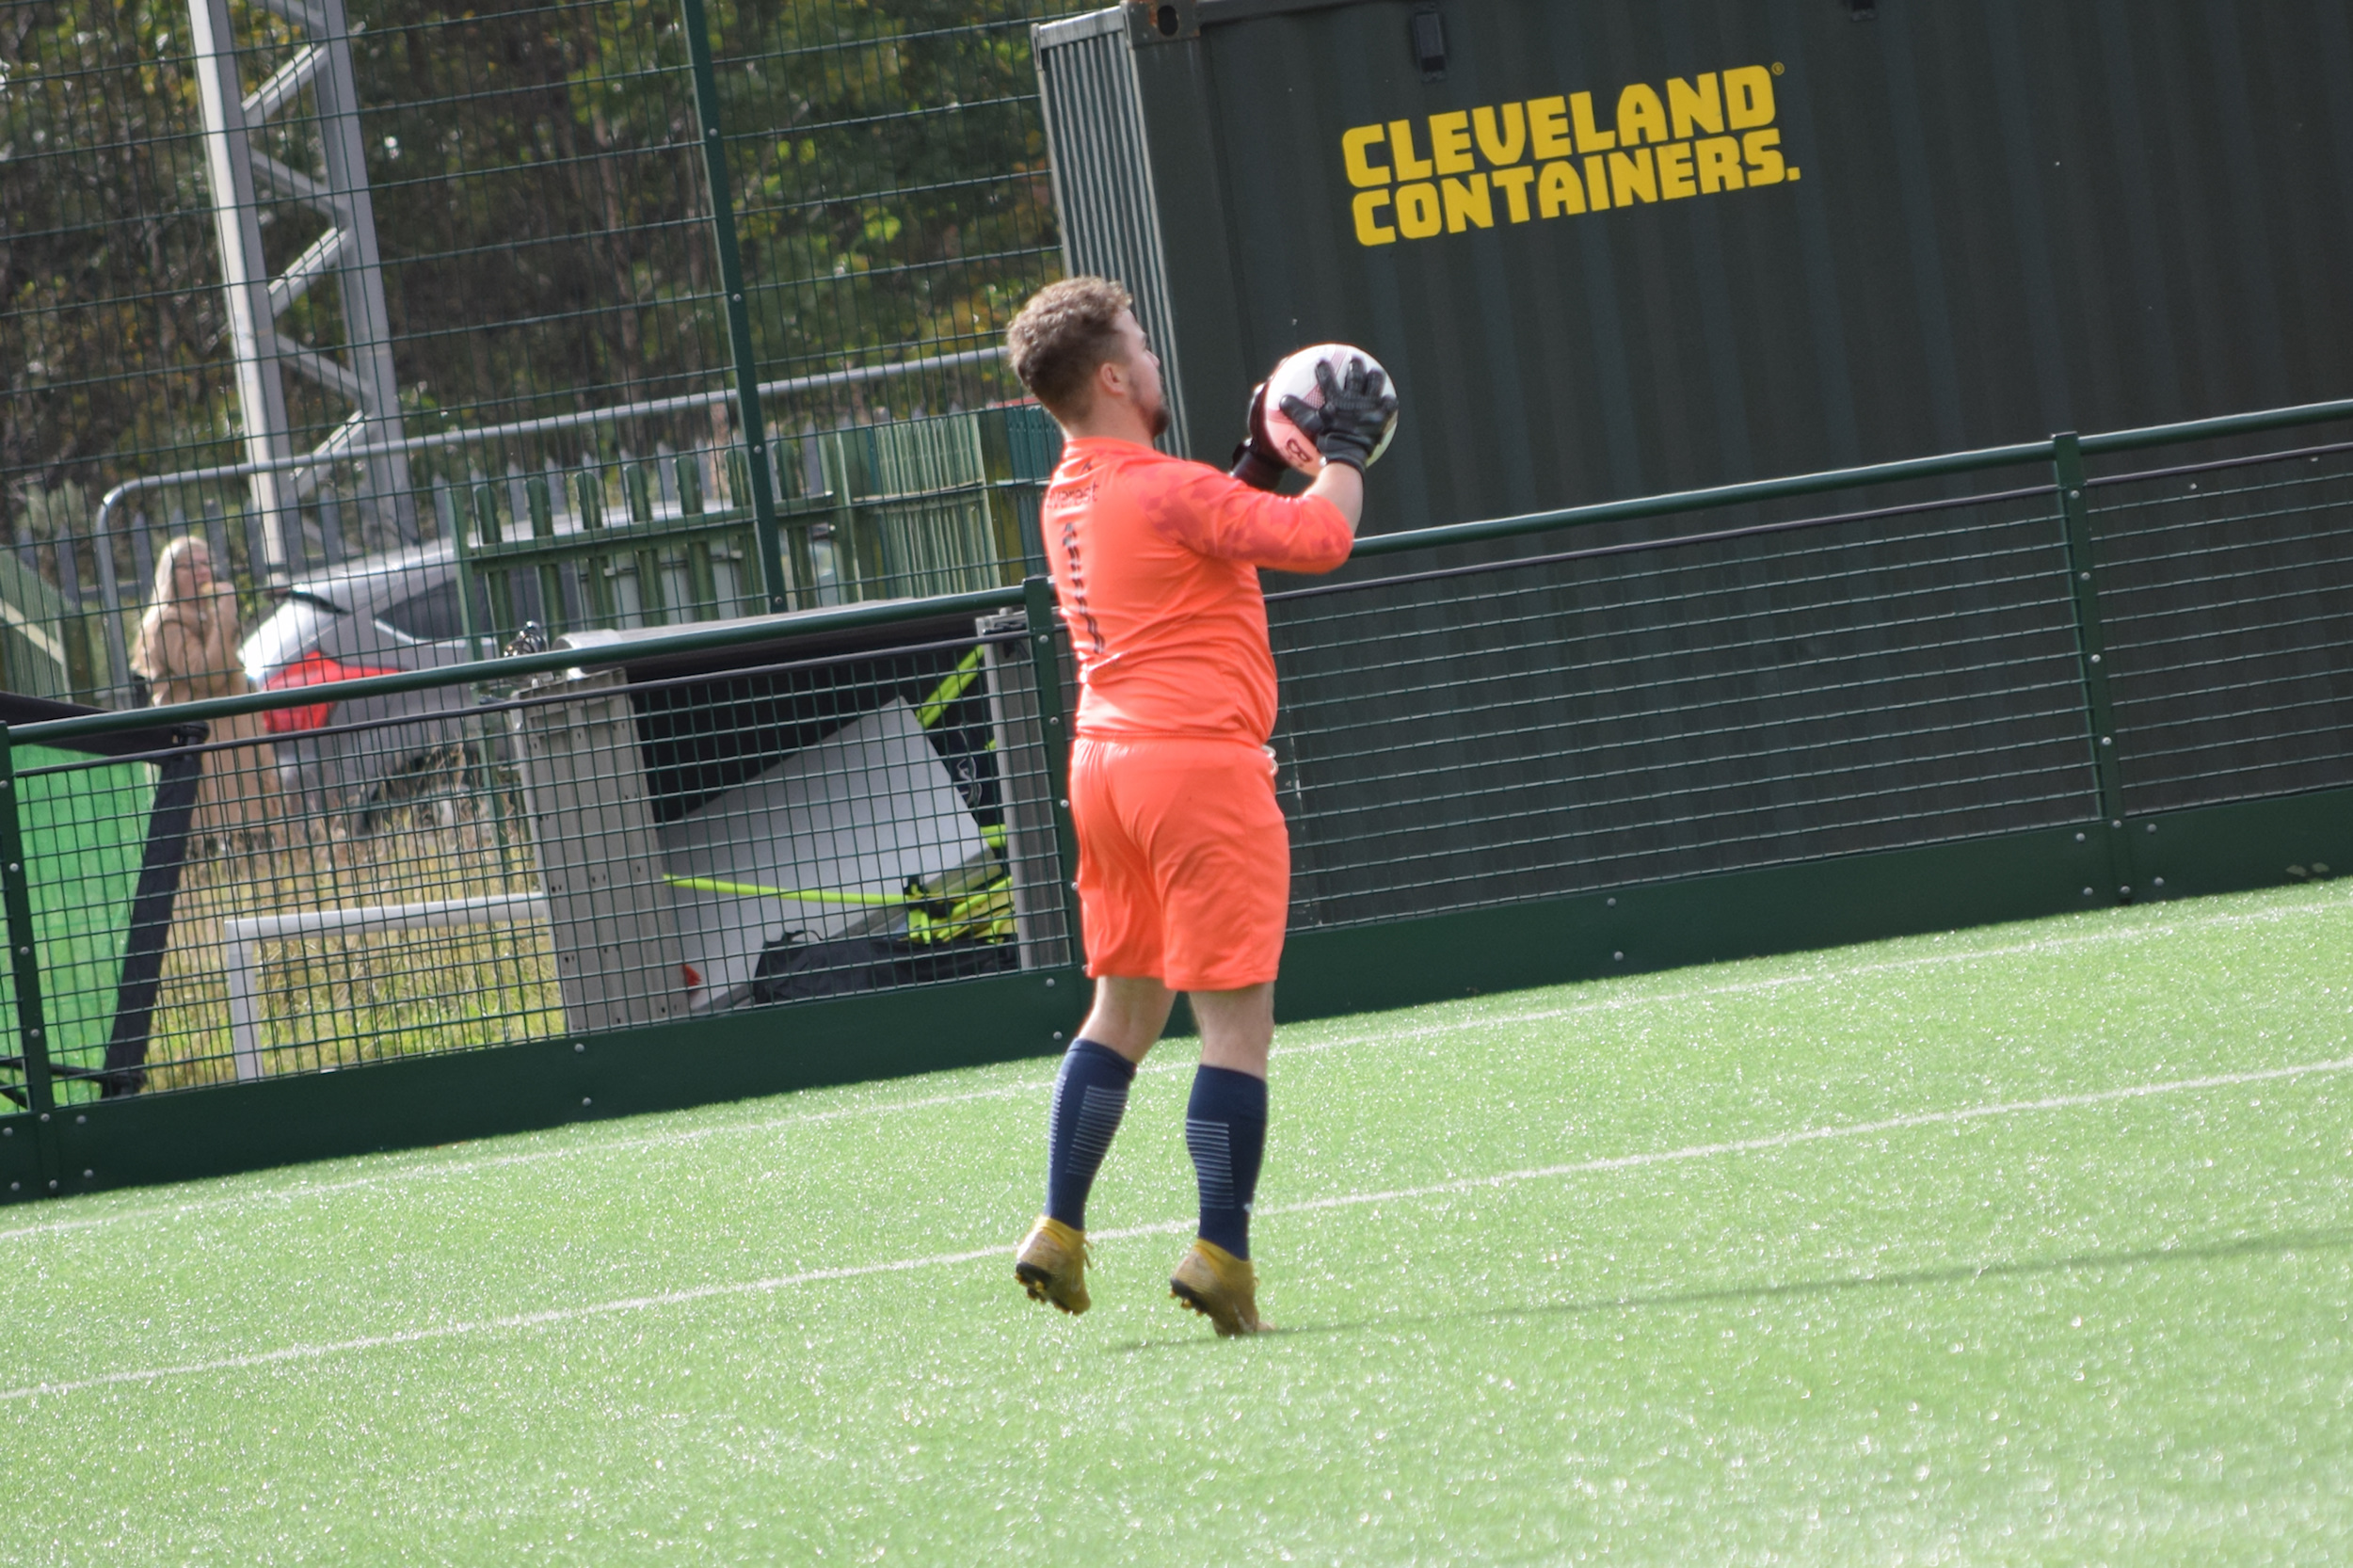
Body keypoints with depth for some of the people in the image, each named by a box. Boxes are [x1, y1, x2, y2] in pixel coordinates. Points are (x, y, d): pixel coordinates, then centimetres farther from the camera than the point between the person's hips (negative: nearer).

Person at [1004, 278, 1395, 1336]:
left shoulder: (1069, 495, 13)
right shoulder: (1163, 489, -15)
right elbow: (1320, 538, -17)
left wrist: (1260, 460, 20)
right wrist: (1343, 450, -1)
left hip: (1106, 761, 9)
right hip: (1198, 762, -9)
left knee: (1123, 1008, 16)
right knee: (1236, 1019, -5)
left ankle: (1058, 1230, 12)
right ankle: (1220, 1252, -9)